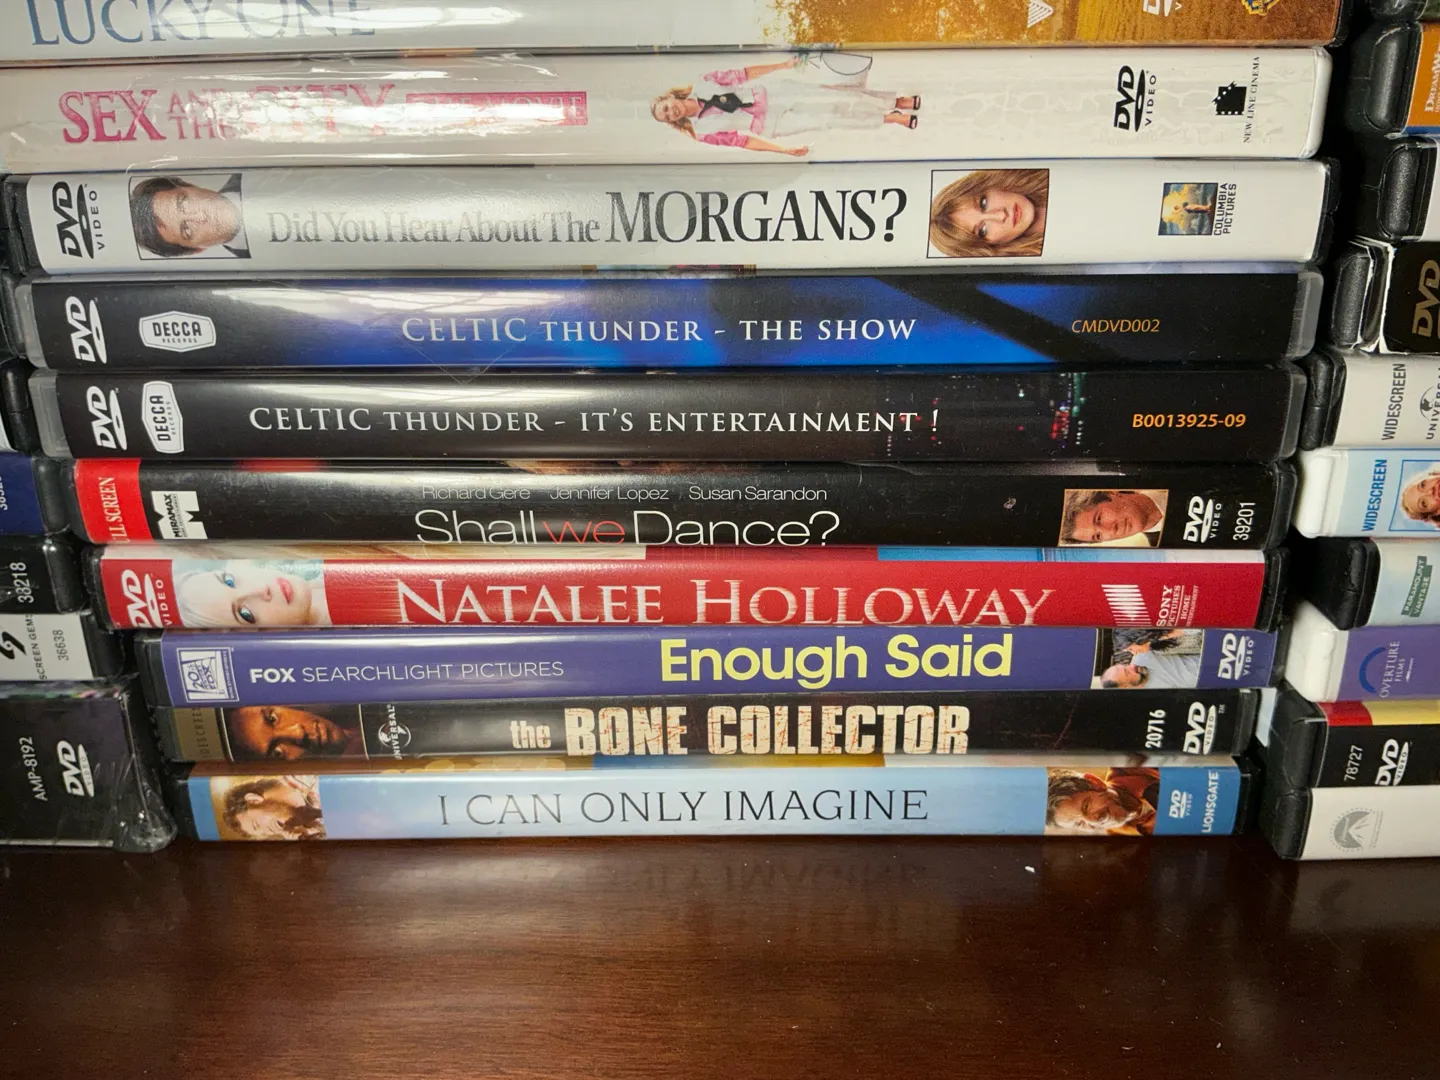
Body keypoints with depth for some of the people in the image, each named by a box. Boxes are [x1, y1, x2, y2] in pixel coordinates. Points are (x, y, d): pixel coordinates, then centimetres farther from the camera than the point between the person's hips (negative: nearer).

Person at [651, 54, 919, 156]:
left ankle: (898, 101, 3)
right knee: (827, 118, -12)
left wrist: (783, 65, -3)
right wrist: (784, 150, -17)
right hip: (769, 122, -2)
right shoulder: (703, 132, -10)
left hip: (773, 91, 3)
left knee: (829, 93, -10)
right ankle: (890, 117, 4)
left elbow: (740, 75, -1)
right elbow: (740, 139, -13)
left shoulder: (704, 84, -4)